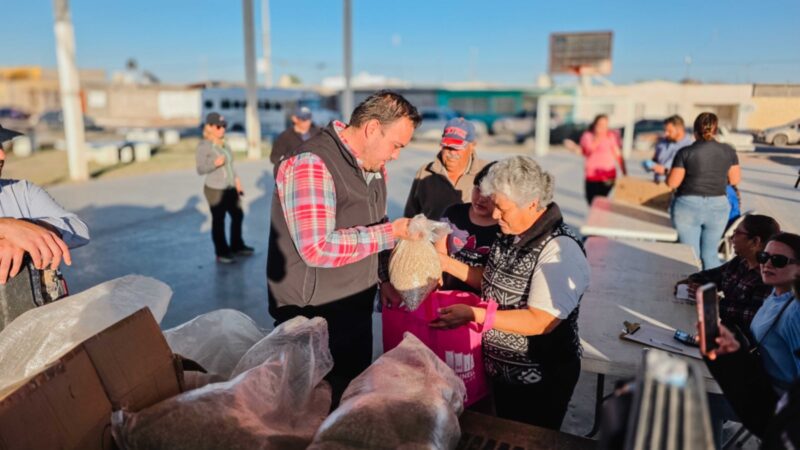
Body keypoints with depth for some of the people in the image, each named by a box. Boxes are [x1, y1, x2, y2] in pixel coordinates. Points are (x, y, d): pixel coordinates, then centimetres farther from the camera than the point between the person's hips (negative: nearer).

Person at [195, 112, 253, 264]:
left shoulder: (224, 144, 8)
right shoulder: (204, 146, -12)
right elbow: (200, 169, -14)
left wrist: (236, 179, 14)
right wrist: (214, 163, -29)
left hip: (230, 188, 7)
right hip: (215, 189, -7)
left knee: (238, 216, 14)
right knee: (218, 221, 2)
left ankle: (237, 247, 30)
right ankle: (222, 253, 14)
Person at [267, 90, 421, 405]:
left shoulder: (375, 168, 6)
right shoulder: (311, 165, -22)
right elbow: (317, 248, -30)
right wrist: (391, 233, -24)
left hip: (357, 313, 8)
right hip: (314, 319, -8)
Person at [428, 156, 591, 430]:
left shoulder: (560, 250, -25)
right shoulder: (512, 235, -1)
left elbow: (541, 321, -28)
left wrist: (474, 315, -29)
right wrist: (449, 264, 2)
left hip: (538, 380, -7)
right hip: (500, 368, 8)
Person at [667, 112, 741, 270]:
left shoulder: (685, 152, -10)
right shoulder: (728, 151, -1)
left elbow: (672, 183, -8)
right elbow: (735, 180, 7)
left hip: (688, 207, -3)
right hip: (717, 207, 3)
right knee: (710, 254, 15)